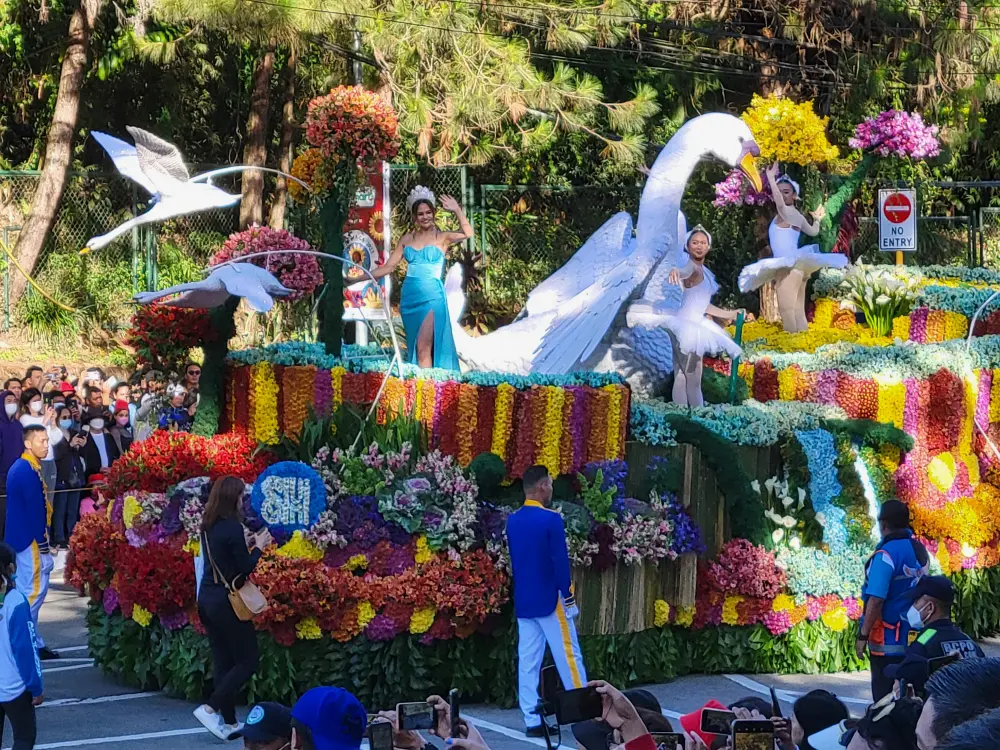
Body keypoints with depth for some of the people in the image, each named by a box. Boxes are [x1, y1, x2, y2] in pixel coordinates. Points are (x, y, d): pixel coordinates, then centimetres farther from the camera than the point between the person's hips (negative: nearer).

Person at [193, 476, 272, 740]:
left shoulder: (209, 526, 7)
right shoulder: (233, 527, -17)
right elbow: (245, 568, -15)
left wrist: (246, 543, 12)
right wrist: (259, 546, -1)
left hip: (207, 598, 8)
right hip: (226, 601, -8)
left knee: (223, 661, 12)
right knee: (248, 660, 2)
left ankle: (228, 721, 15)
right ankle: (210, 708, -8)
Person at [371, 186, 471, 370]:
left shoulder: (442, 237, 1)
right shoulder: (407, 239, 11)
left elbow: (467, 233, -16)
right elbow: (388, 267, 11)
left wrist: (457, 210, -15)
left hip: (432, 296, -5)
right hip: (409, 296, 5)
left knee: (423, 347, -11)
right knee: (415, 346, 7)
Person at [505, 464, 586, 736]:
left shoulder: (512, 521, 6)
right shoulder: (551, 519, -14)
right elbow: (561, 562, -15)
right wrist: (569, 596, -8)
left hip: (523, 602, 6)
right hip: (549, 600, -6)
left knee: (528, 661, 4)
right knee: (568, 657, 1)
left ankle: (532, 721, 4)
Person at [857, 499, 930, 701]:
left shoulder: (886, 554, -18)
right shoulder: (920, 550, 5)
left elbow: (876, 600, -22)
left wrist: (863, 635, -15)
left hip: (889, 640, -7)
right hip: (914, 639, 7)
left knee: (885, 697, 0)